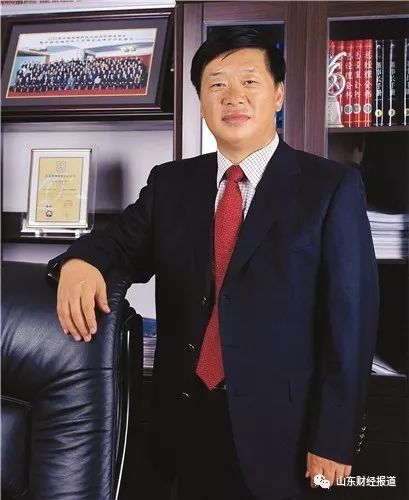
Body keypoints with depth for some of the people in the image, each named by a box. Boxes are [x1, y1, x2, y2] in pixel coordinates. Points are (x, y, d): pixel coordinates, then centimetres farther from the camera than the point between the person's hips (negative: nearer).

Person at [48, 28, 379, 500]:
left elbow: (351, 317, -9)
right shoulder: (171, 182, 5)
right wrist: (79, 261, -20)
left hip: (280, 425, -3)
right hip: (187, 416, 4)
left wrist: (334, 440, -10)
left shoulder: (332, 186, -7)